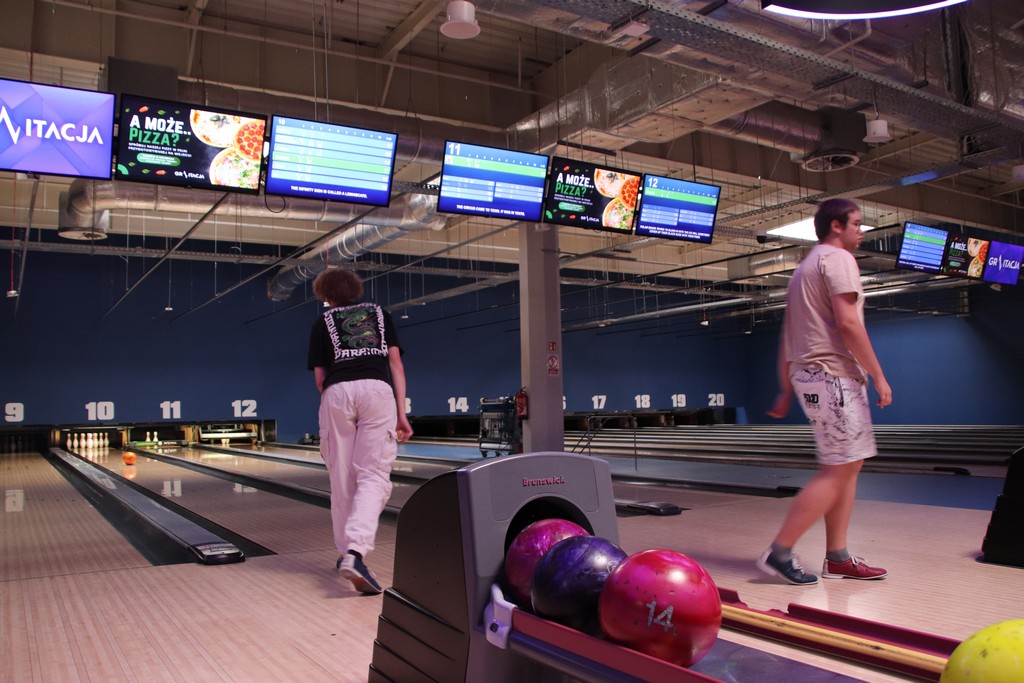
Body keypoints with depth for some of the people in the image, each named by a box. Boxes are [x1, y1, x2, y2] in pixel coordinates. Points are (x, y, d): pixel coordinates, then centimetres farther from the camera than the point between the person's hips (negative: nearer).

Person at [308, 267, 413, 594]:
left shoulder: (322, 322, 21)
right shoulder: (380, 313, 23)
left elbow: (320, 376, 15)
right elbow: (395, 362, 13)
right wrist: (401, 413, 10)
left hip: (337, 393, 1)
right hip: (378, 390, 0)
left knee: (342, 478, 11)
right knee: (374, 476, -5)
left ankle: (347, 552, 21)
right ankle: (356, 552, -24)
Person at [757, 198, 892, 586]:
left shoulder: (805, 268, 23)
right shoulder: (838, 258, -6)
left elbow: (787, 338, 20)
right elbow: (847, 323, -18)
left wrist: (786, 391, 19)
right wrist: (878, 375, -14)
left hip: (810, 376, 10)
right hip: (833, 376, -10)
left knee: (848, 467, 11)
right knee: (837, 471, -8)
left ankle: (837, 558, 13)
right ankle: (779, 553, -7)